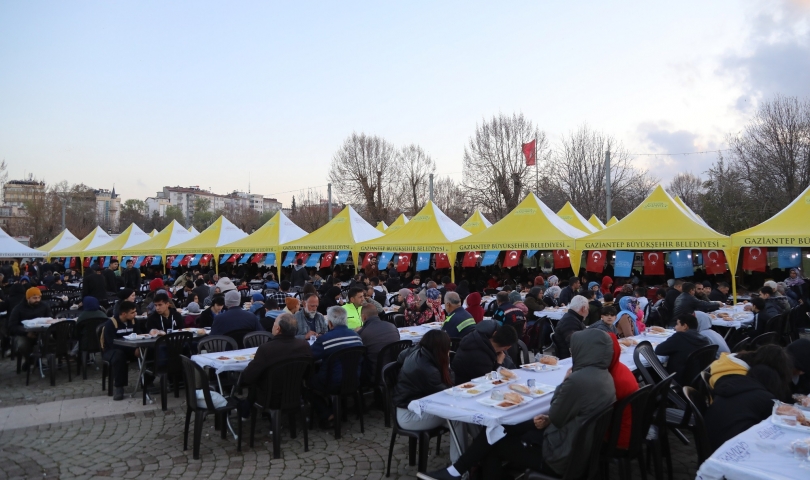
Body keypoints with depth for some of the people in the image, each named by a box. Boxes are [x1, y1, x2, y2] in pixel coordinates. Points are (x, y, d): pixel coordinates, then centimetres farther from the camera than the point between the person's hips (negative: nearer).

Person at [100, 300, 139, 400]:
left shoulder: (132, 321, 1)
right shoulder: (110, 323, -19)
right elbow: (113, 344, -27)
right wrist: (133, 351, -34)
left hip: (129, 349, 5)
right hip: (110, 350, -5)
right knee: (119, 355, -41)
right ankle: (118, 386, -29)